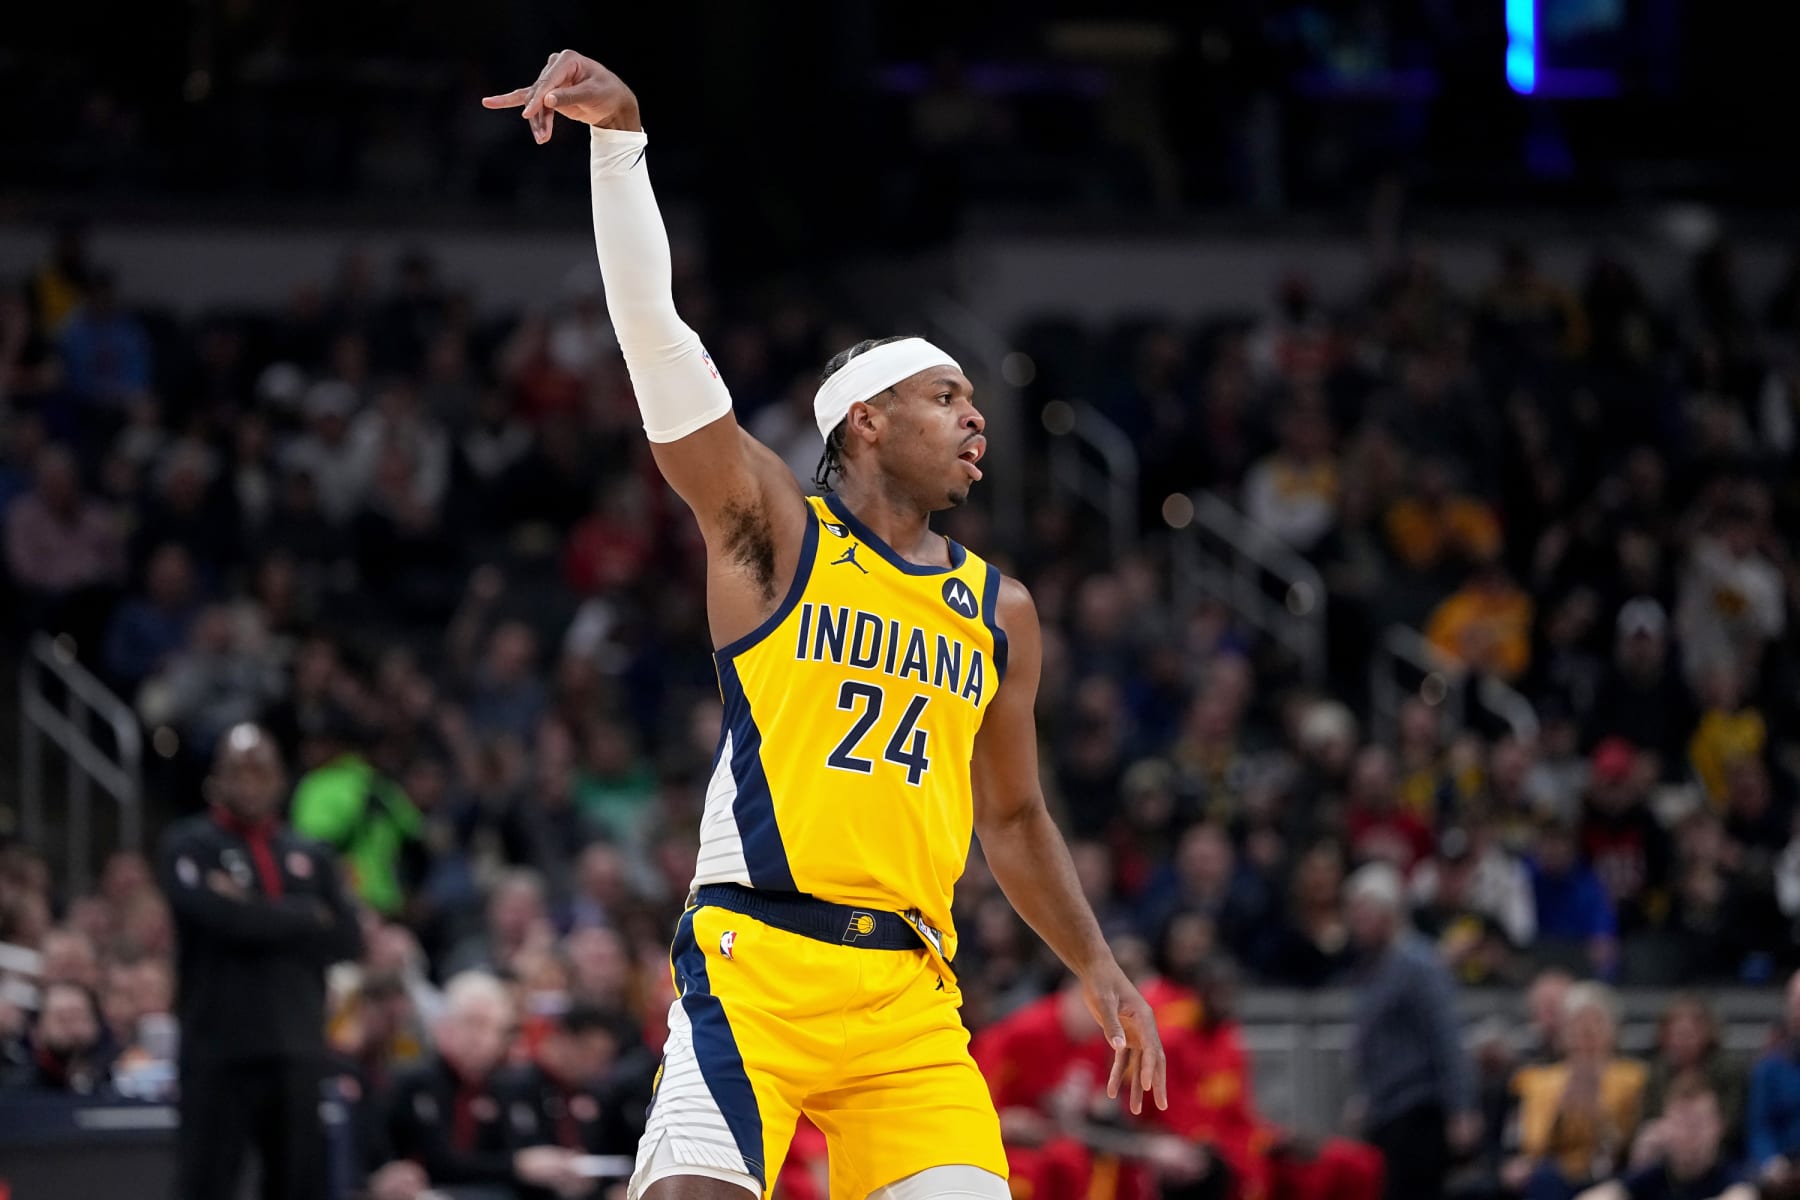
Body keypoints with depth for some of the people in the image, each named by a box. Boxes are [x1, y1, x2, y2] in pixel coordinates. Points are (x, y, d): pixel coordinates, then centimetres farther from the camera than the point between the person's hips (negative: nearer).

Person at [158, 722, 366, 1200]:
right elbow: (219, 913, -15)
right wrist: (305, 919, -1)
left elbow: (347, 939, 4)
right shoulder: (189, 846, 2)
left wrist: (263, 918, -7)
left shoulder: (310, 857, 15)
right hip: (220, 1047, -4)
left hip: (297, 1049, 4)